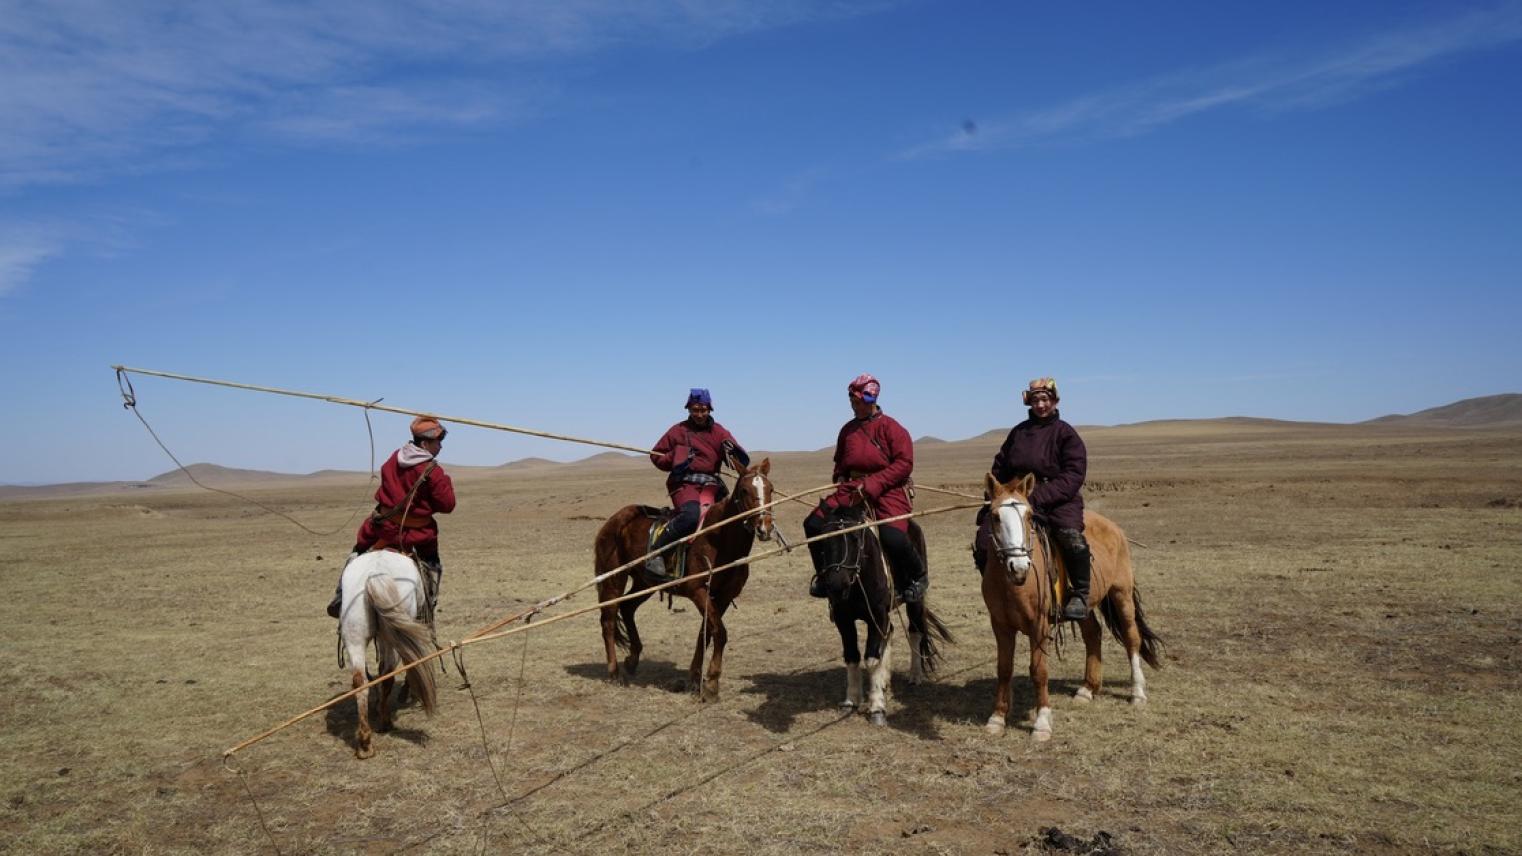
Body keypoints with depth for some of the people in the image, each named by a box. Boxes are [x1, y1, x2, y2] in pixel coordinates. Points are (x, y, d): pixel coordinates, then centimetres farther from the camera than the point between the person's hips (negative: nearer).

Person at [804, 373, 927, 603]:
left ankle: (918, 577, 1)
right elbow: (839, 462, 30)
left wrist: (872, 485, -19)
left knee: (892, 537, -30)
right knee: (813, 523, -9)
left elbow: (904, 463, -13)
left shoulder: (890, 427, -4)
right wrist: (839, 478, 7)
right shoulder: (848, 429, 14)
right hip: (853, 489, 6)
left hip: (888, 490, -6)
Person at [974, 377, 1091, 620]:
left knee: (1071, 536, -34)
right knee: (983, 542, -12)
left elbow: (1072, 477, -9)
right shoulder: (1018, 432, 15)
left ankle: (1080, 594, -15)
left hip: (1057, 501, -4)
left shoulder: (1065, 433, 1)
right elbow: (1000, 468, 22)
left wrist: (1037, 497, -20)